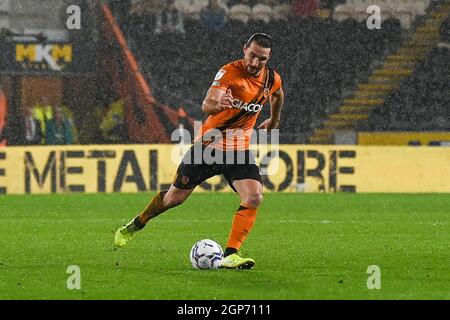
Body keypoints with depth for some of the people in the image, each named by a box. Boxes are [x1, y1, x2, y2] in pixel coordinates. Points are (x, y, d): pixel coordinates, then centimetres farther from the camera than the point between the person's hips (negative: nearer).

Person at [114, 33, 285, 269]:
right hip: (209, 143, -3)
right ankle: (135, 226, 33)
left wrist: (274, 121, 34)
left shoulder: (273, 79, -3)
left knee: (254, 197, -21)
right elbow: (207, 105, -36)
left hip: (239, 149, 3)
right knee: (175, 197, 7)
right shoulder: (230, 72, -21)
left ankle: (230, 256, -19)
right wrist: (217, 104, -57)